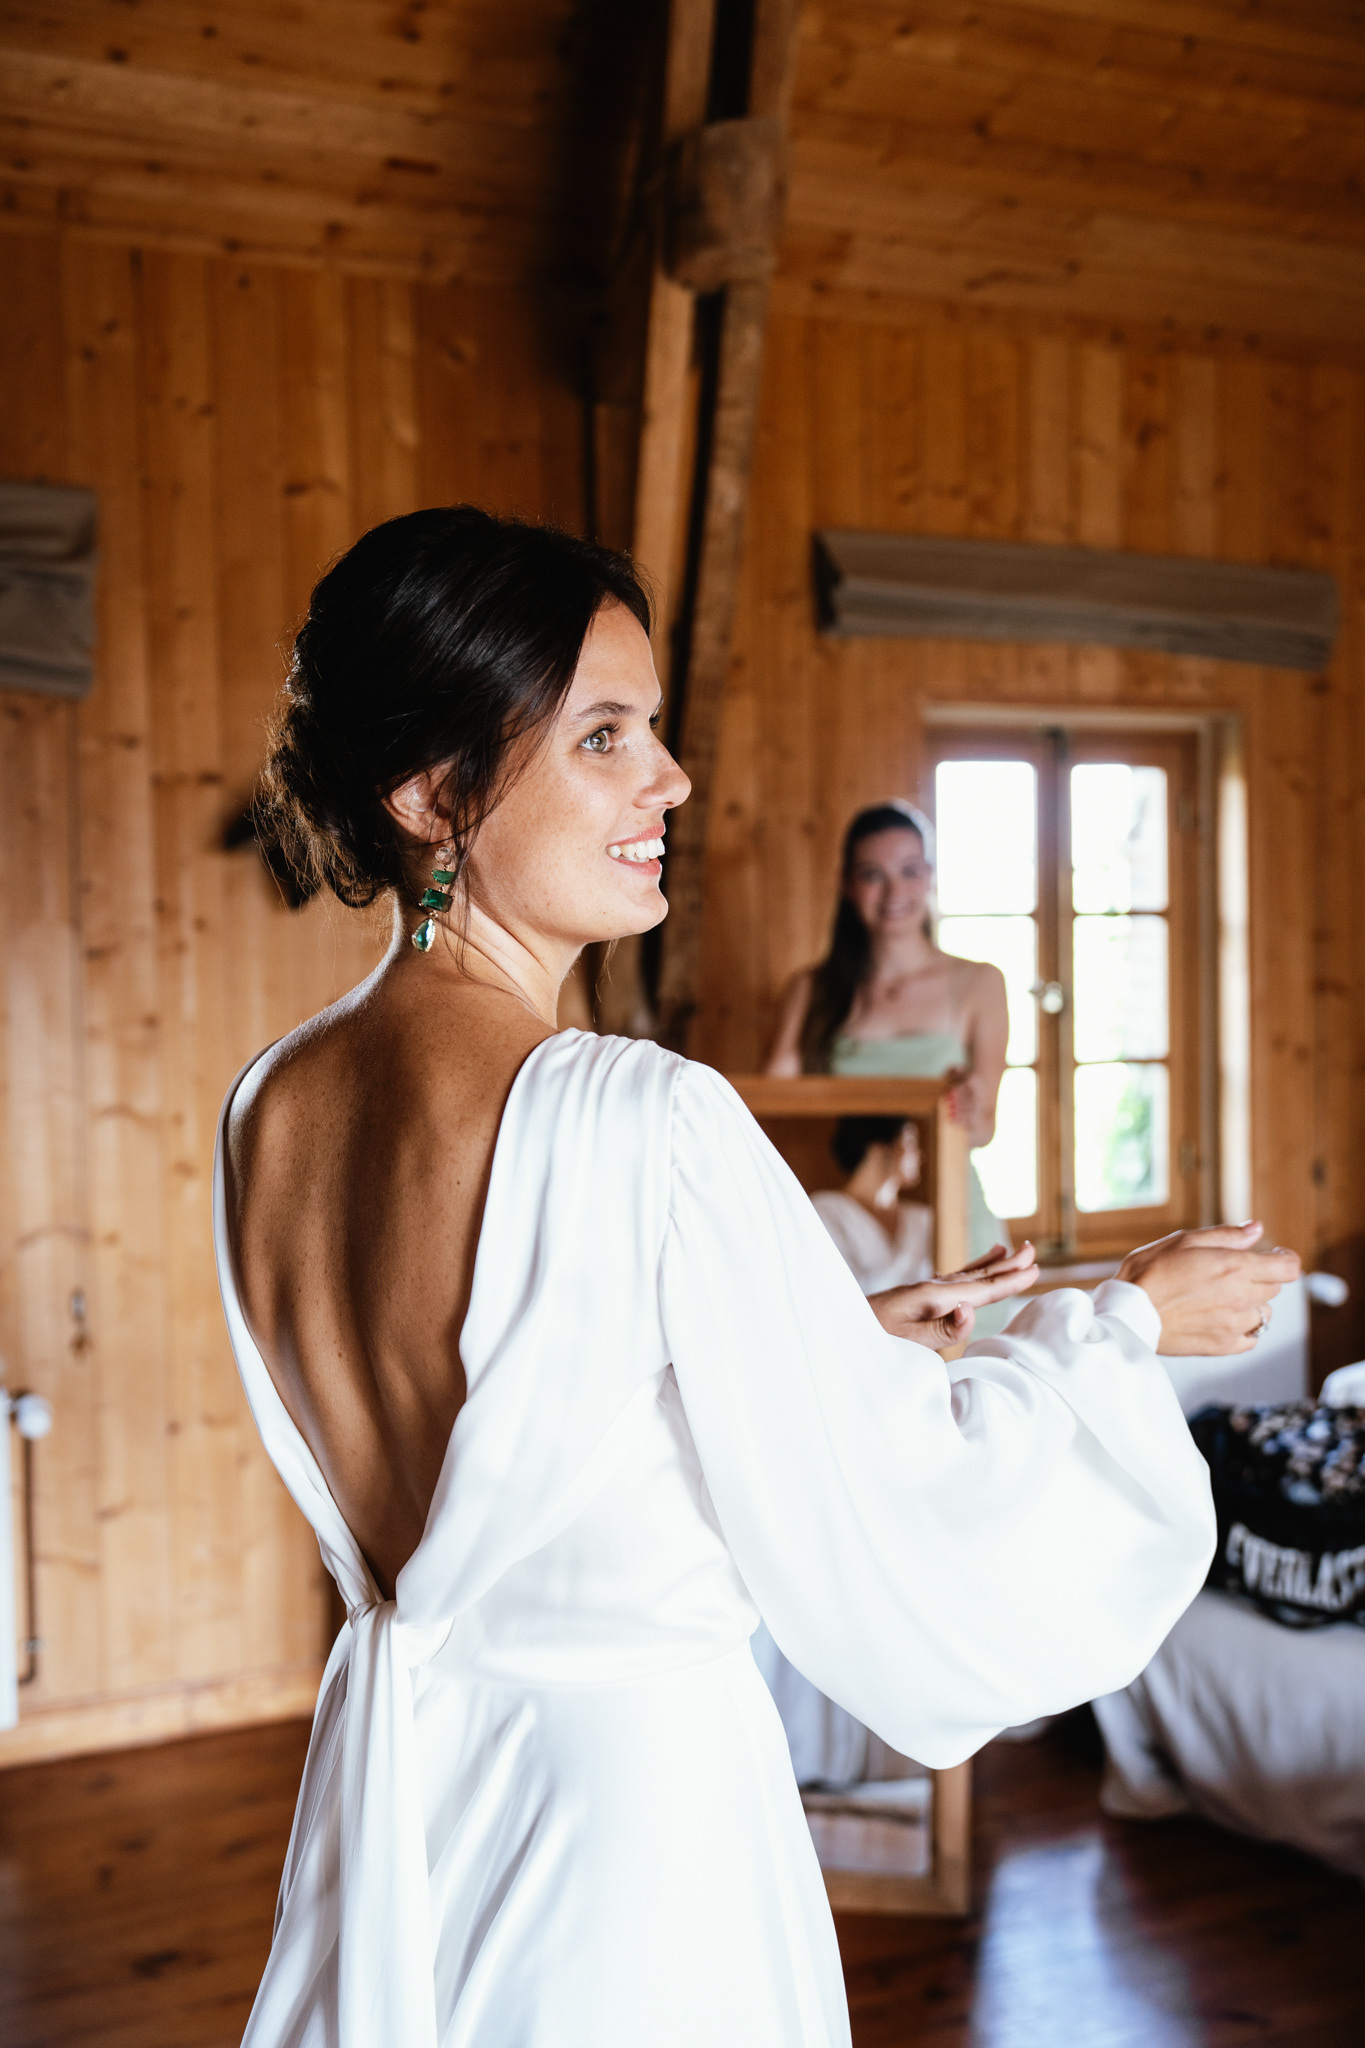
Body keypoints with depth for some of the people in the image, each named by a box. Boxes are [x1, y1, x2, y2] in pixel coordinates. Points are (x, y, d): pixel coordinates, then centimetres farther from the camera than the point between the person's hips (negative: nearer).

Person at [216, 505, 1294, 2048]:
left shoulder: (265, 1110, -3)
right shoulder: (642, 1118, -27)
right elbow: (904, 1519, -17)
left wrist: (844, 1336, 13)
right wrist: (1126, 1318, 0)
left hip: (388, 1774, 7)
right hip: (633, 1793, -6)